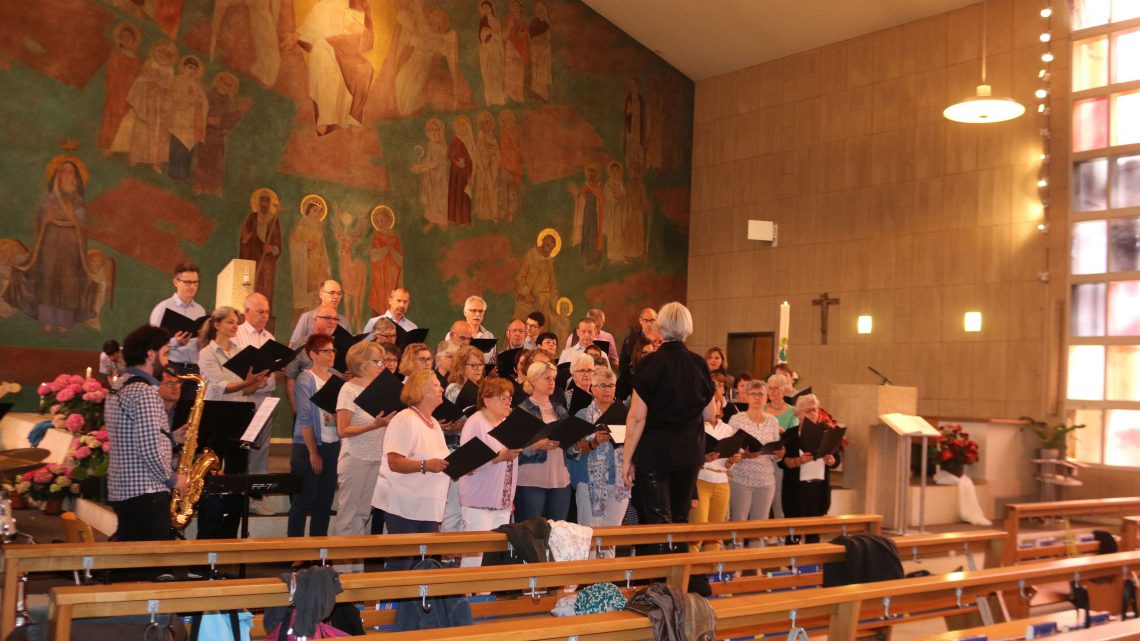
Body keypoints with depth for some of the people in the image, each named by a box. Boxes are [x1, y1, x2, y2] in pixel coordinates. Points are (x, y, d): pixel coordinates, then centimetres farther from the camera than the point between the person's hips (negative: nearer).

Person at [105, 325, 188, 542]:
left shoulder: (119, 387, 14)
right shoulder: (144, 392, -16)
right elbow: (150, 450, -22)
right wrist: (173, 479, -8)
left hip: (122, 489, 10)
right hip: (146, 493, -10)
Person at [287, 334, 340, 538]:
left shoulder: (337, 378, 9)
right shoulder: (305, 380, -7)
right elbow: (305, 419, -12)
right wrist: (313, 452, -14)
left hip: (334, 445, 5)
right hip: (309, 447, -5)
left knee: (325, 500, 10)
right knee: (303, 500, 1)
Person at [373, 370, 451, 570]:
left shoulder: (434, 424, 17)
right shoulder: (405, 420, -11)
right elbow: (395, 462, -21)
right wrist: (425, 465, -32)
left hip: (428, 506, 8)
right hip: (404, 506, -8)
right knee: (400, 564, -5)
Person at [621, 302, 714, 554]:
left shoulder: (650, 364, -11)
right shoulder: (699, 365, 2)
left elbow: (637, 417, -13)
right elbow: (708, 415, 10)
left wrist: (627, 459, -8)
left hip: (654, 451, -4)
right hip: (690, 452, 4)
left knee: (658, 521, 1)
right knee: (679, 519, 16)